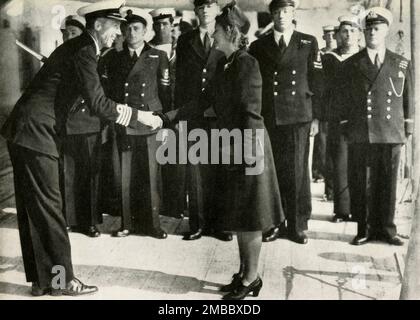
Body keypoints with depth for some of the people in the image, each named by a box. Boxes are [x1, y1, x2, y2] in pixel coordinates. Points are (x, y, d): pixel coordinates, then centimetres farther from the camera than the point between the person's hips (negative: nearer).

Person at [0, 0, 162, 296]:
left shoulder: (77, 48, 17)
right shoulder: (83, 51, -13)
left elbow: (91, 99, 24)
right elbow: (97, 103, -22)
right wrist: (139, 116, -15)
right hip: (36, 133, -10)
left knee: (32, 209, 11)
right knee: (48, 208, -3)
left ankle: (41, 279, 19)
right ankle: (62, 279, 6)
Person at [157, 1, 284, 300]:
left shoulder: (247, 64, -15)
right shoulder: (224, 65, 11)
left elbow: (252, 114, -18)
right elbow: (203, 102, 14)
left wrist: (249, 153, -20)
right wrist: (167, 117, 8)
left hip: (247, 149, -9)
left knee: (248, 216, 0)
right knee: (239, 215, 14)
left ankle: (252, 279, 13)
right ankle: (245, 273, 25)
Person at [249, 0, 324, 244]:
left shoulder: (308, 43, 8)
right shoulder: (258, 46, 11)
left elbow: (317, 82, 6)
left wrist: (316, 117, 0)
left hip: (299, 117, -1)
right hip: (268, 118, 1)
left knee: (298, 171, 0)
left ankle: (298, 225, 10)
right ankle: (274, 223, 13)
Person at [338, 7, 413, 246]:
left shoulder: (402, 64, 11)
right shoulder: (351, 65, 7)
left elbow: (408, 100, 13)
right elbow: (345, 101, 7)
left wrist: (408, 130, 8)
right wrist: (346, 130, 3)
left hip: (392, 135, 1)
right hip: (360, 136, -1)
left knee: (388, 184, 5)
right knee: (361, 185, 1)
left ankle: (387, 229, 16)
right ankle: (365, 229, 11)